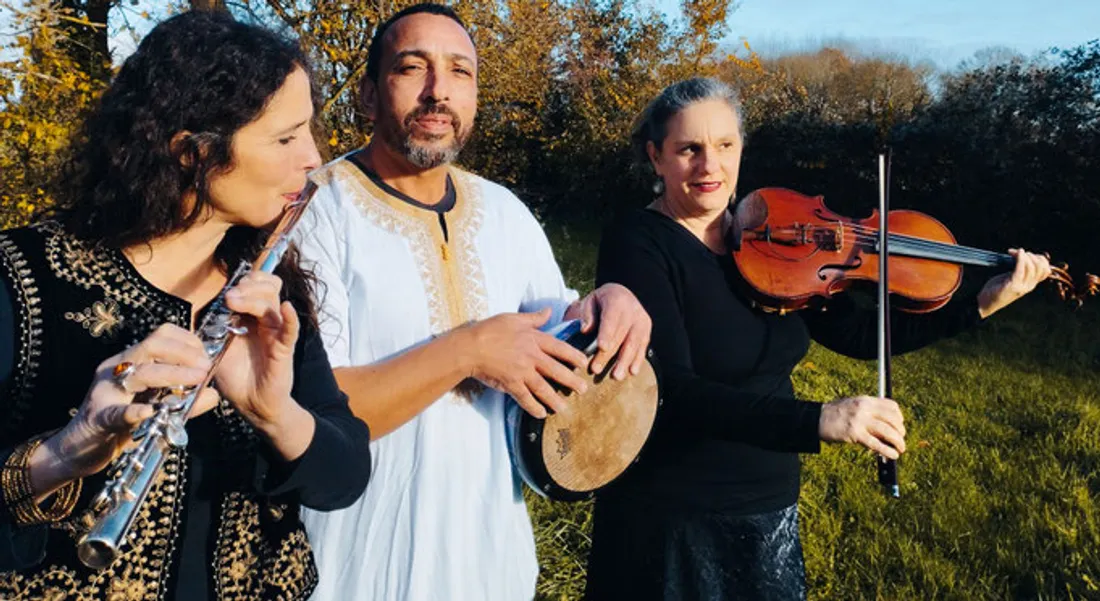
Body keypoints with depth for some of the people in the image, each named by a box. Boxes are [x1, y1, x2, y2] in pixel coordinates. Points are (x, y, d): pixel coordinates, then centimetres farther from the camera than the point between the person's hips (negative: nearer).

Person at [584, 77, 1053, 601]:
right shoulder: (638, 244, -17)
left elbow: (858, 335, 8)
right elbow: (672, 391, -28)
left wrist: (982, 304, 2)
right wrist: (818, 421, -38)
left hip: (771, 511, 6)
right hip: (671, 522, -6)